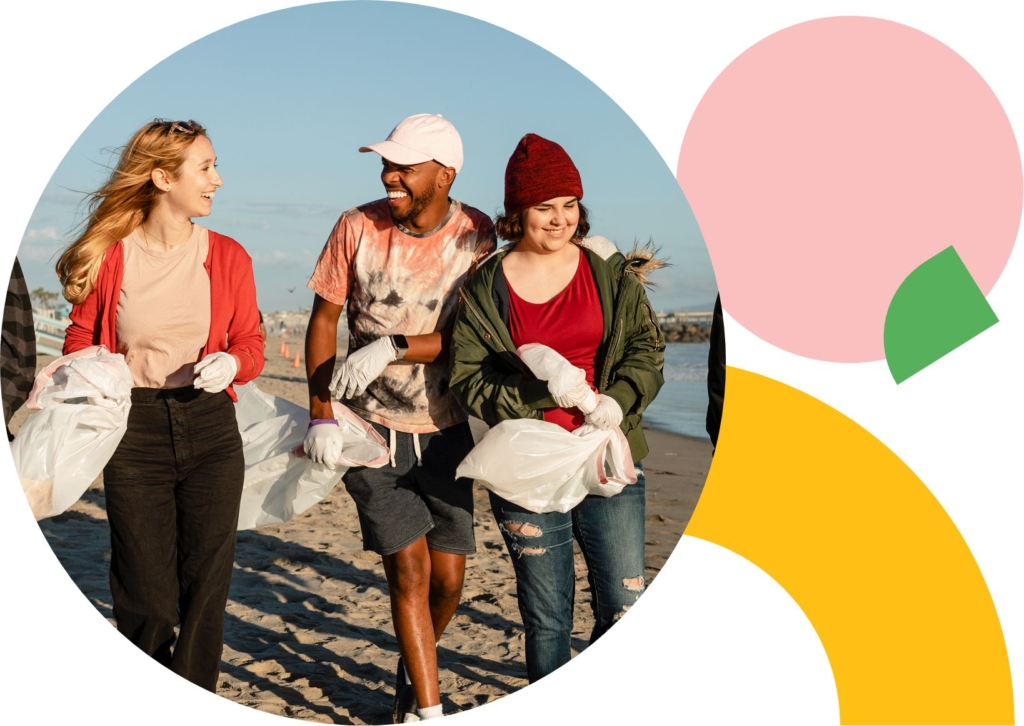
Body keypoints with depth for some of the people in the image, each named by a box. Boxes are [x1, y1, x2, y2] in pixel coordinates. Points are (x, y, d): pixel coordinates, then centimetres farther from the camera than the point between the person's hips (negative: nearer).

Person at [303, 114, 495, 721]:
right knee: (408, 571, -5)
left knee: (449, 576, 5)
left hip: (445, 429, 1)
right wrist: (321, 415, -5)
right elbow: (324, 318, 0)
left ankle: (413, 668, 35)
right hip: (371, 427, -1)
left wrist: (391, 348, -27)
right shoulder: (358, 227, -8)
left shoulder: (476, 236, -9)